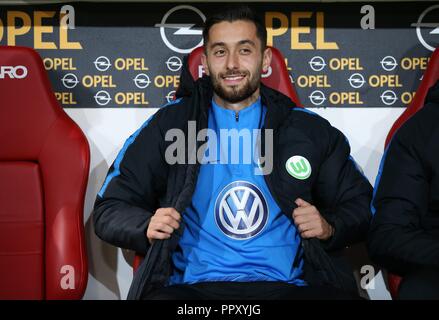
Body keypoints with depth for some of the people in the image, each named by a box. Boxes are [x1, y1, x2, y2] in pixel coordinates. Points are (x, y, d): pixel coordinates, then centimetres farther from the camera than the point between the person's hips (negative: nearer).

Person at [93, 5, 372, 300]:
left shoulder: (311, 131, 15)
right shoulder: (168, 126, 12)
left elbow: (360, 206, 22)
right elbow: (109, 211, 14)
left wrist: (330, 228, 0)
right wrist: (147, 226, -9)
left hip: (286, 284, 2)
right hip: (194, 286, -1)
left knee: (342, 294, -32)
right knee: (161, 297, -36)